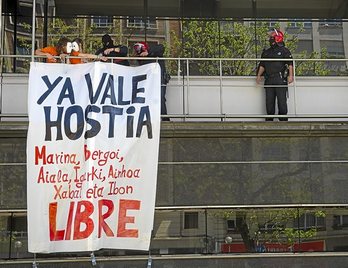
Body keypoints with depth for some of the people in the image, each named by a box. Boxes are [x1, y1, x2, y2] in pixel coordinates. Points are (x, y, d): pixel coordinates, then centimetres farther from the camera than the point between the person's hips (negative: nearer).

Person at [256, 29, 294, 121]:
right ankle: (269, 120, 13)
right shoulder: (266, 52, 20)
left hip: (280, 80, -5)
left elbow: (290, 64, -4)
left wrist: (290, 75, -15)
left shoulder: (284, 51, 4)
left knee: (282, 101, -6)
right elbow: (262, 65, 21)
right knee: (269, 102, 6)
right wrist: (259, 75, 9)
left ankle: (283, 120, -1)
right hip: (269, 81, 5)